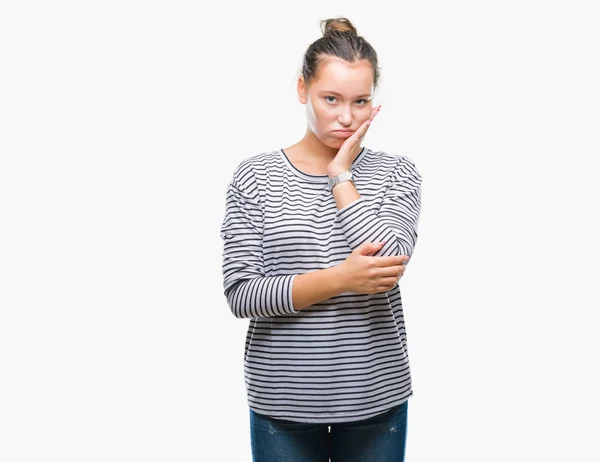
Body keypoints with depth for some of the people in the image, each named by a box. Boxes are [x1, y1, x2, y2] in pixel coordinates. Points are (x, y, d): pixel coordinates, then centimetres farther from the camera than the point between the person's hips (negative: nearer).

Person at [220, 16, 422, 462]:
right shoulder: (255, 176, -4)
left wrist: (341, 175, -12)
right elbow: (241, 294, -10)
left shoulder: (397, 173, -1)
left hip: (376, 396, 1)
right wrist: (339, 279, -20)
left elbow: (387, 264, -17)